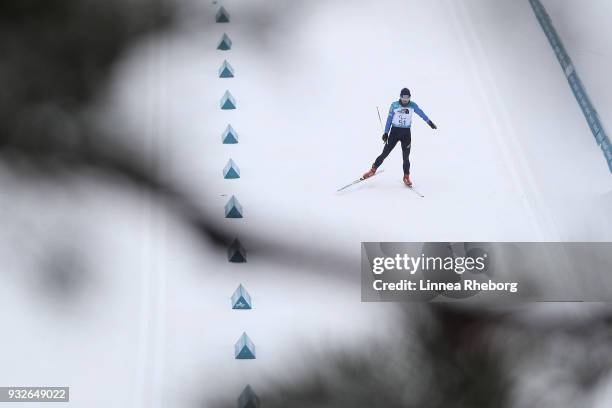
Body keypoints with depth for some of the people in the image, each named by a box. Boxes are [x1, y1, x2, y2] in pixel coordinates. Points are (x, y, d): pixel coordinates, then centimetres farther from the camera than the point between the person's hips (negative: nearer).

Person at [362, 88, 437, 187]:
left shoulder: (413, 105, -3)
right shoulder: (394, 105, -6)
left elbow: (421, 114, 9)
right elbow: (389, 119, 0)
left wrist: (430, 122, 12)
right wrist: (386, 132, -1)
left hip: (406, 132, 1)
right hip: (395, 131, -1)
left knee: (406, 156, 1)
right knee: (385, 153, -2)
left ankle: (406, 177, 14)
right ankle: (373, 170, 12)